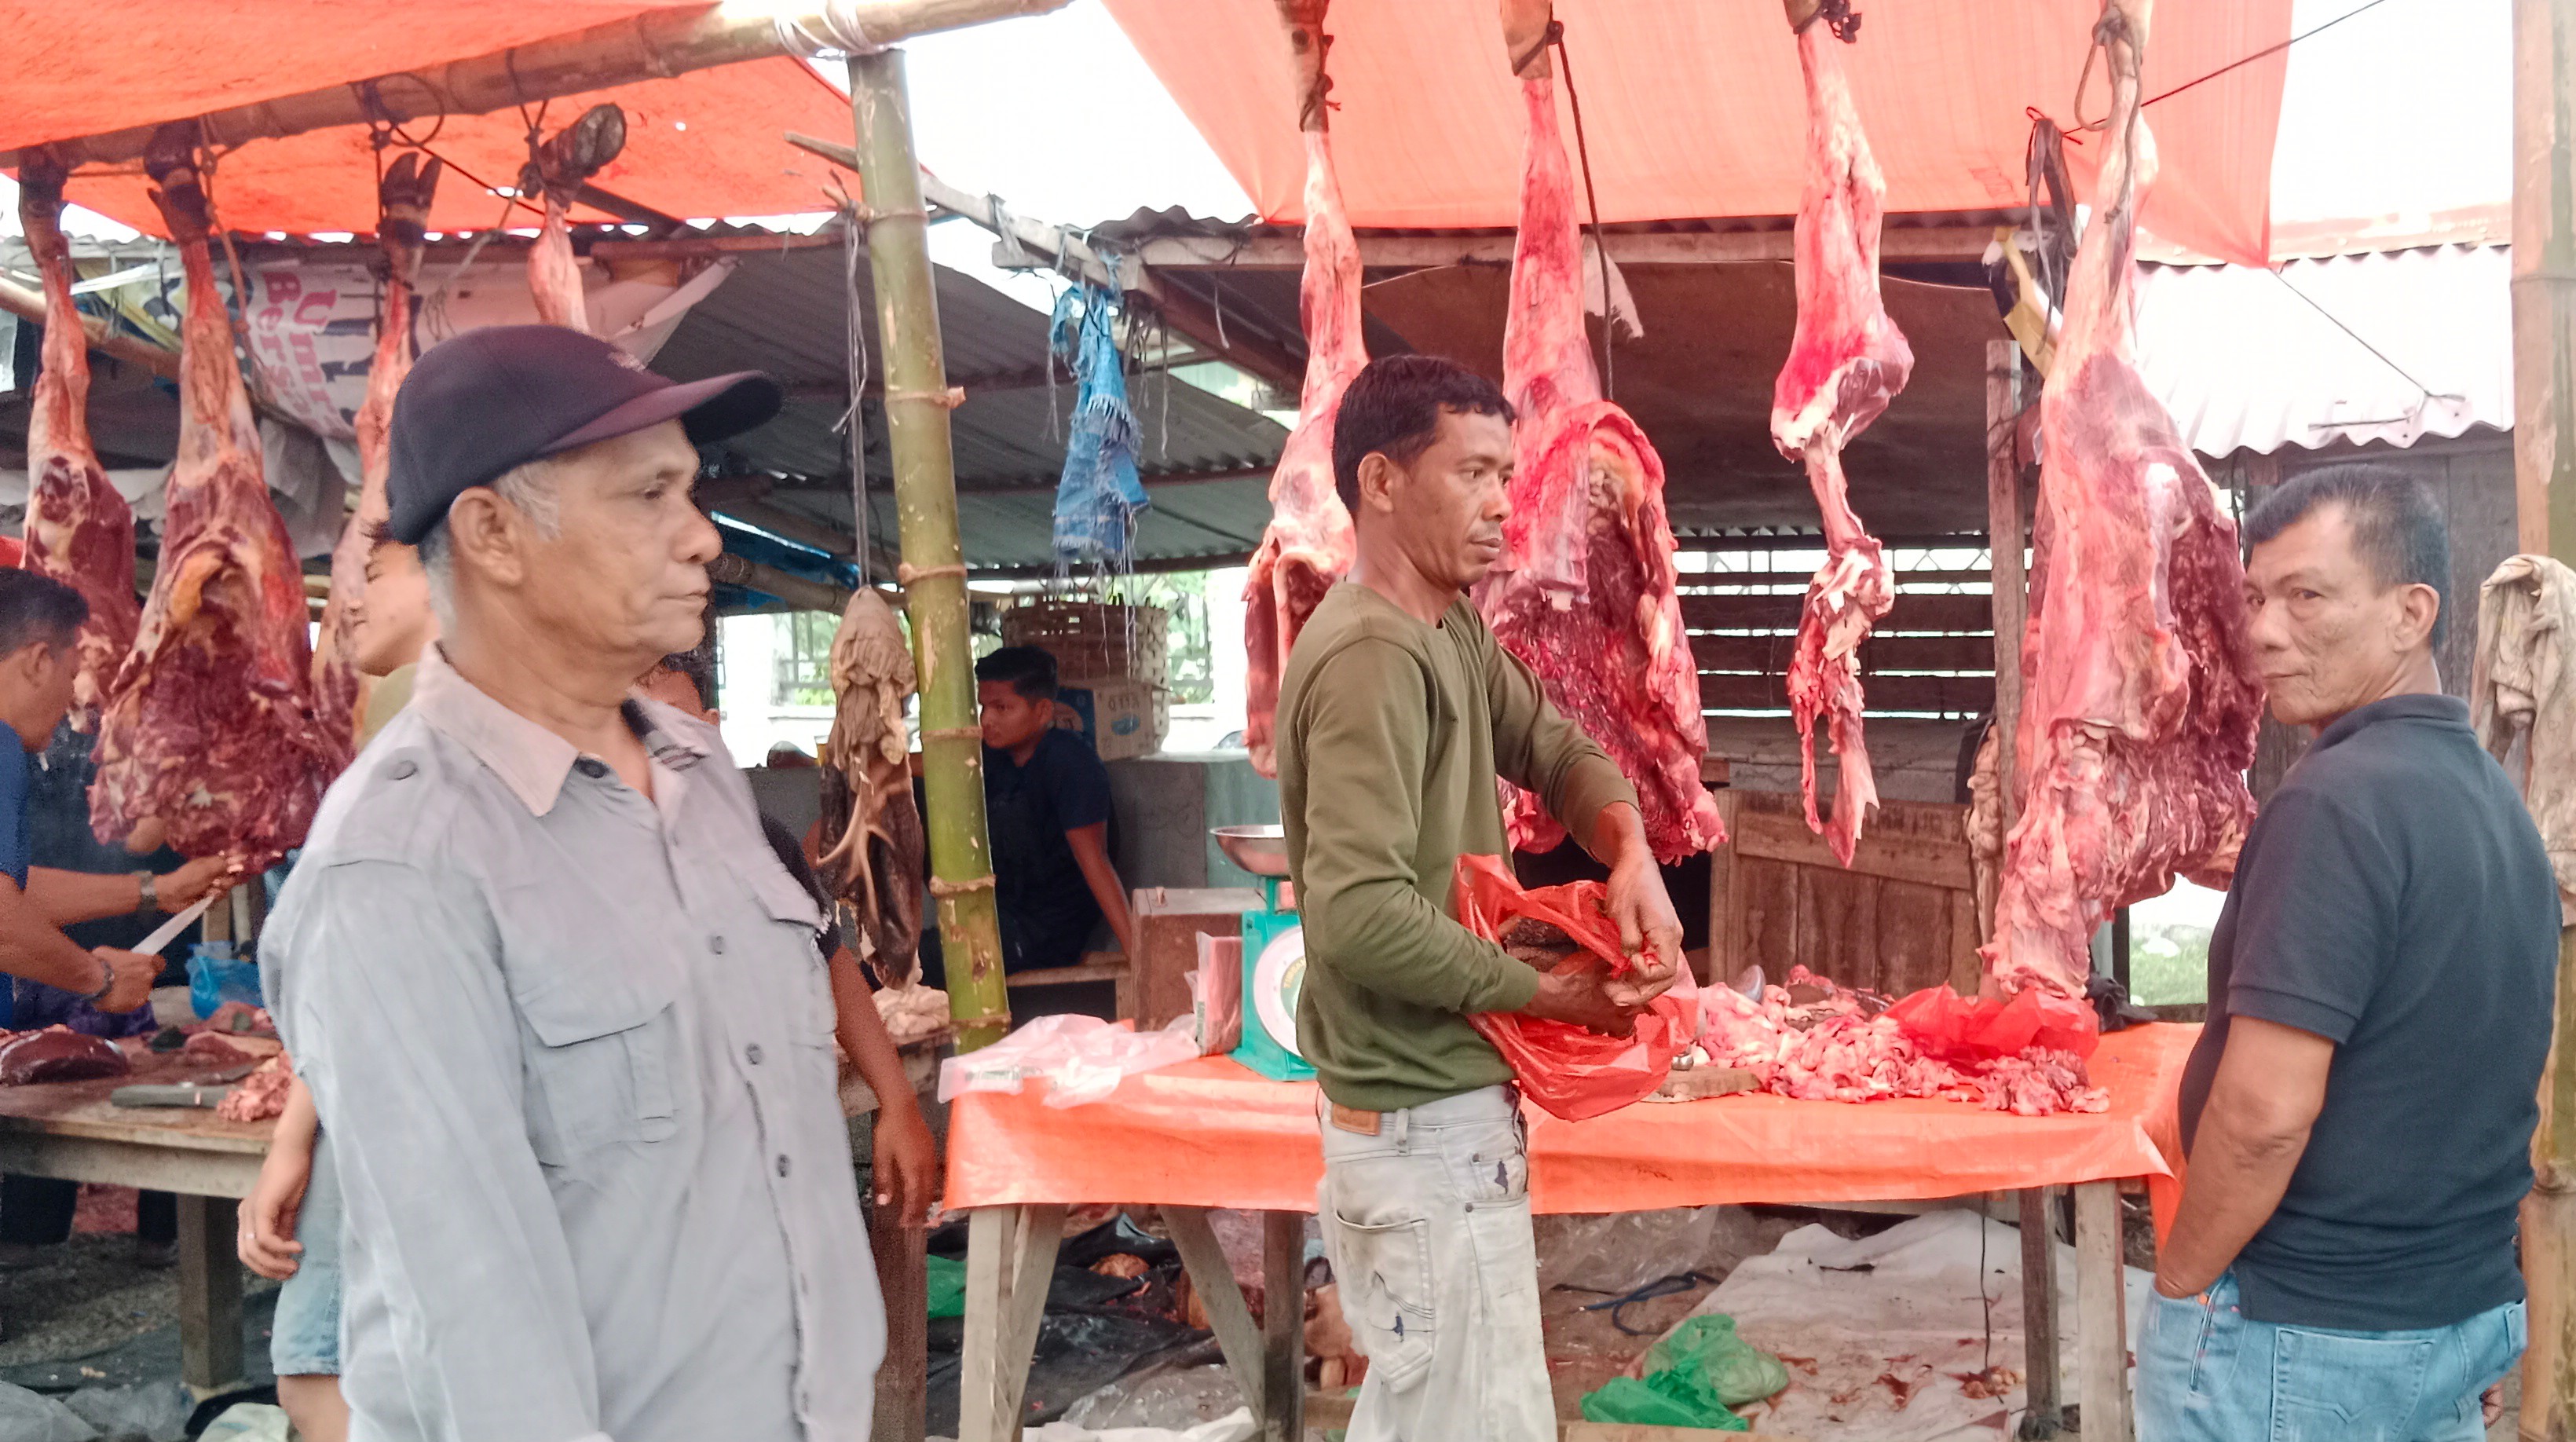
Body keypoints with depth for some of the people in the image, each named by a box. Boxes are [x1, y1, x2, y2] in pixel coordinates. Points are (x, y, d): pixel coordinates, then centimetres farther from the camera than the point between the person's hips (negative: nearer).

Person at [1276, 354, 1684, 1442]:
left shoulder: (1452, 627, 8)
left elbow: (1556, 748, 14)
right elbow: (1360, 913, -31)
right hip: (1427, 1120, -10)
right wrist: (1549, 993, -20)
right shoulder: (1371, 655, -22)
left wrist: (1631, 854, -8)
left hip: (1436, 1105, 10)